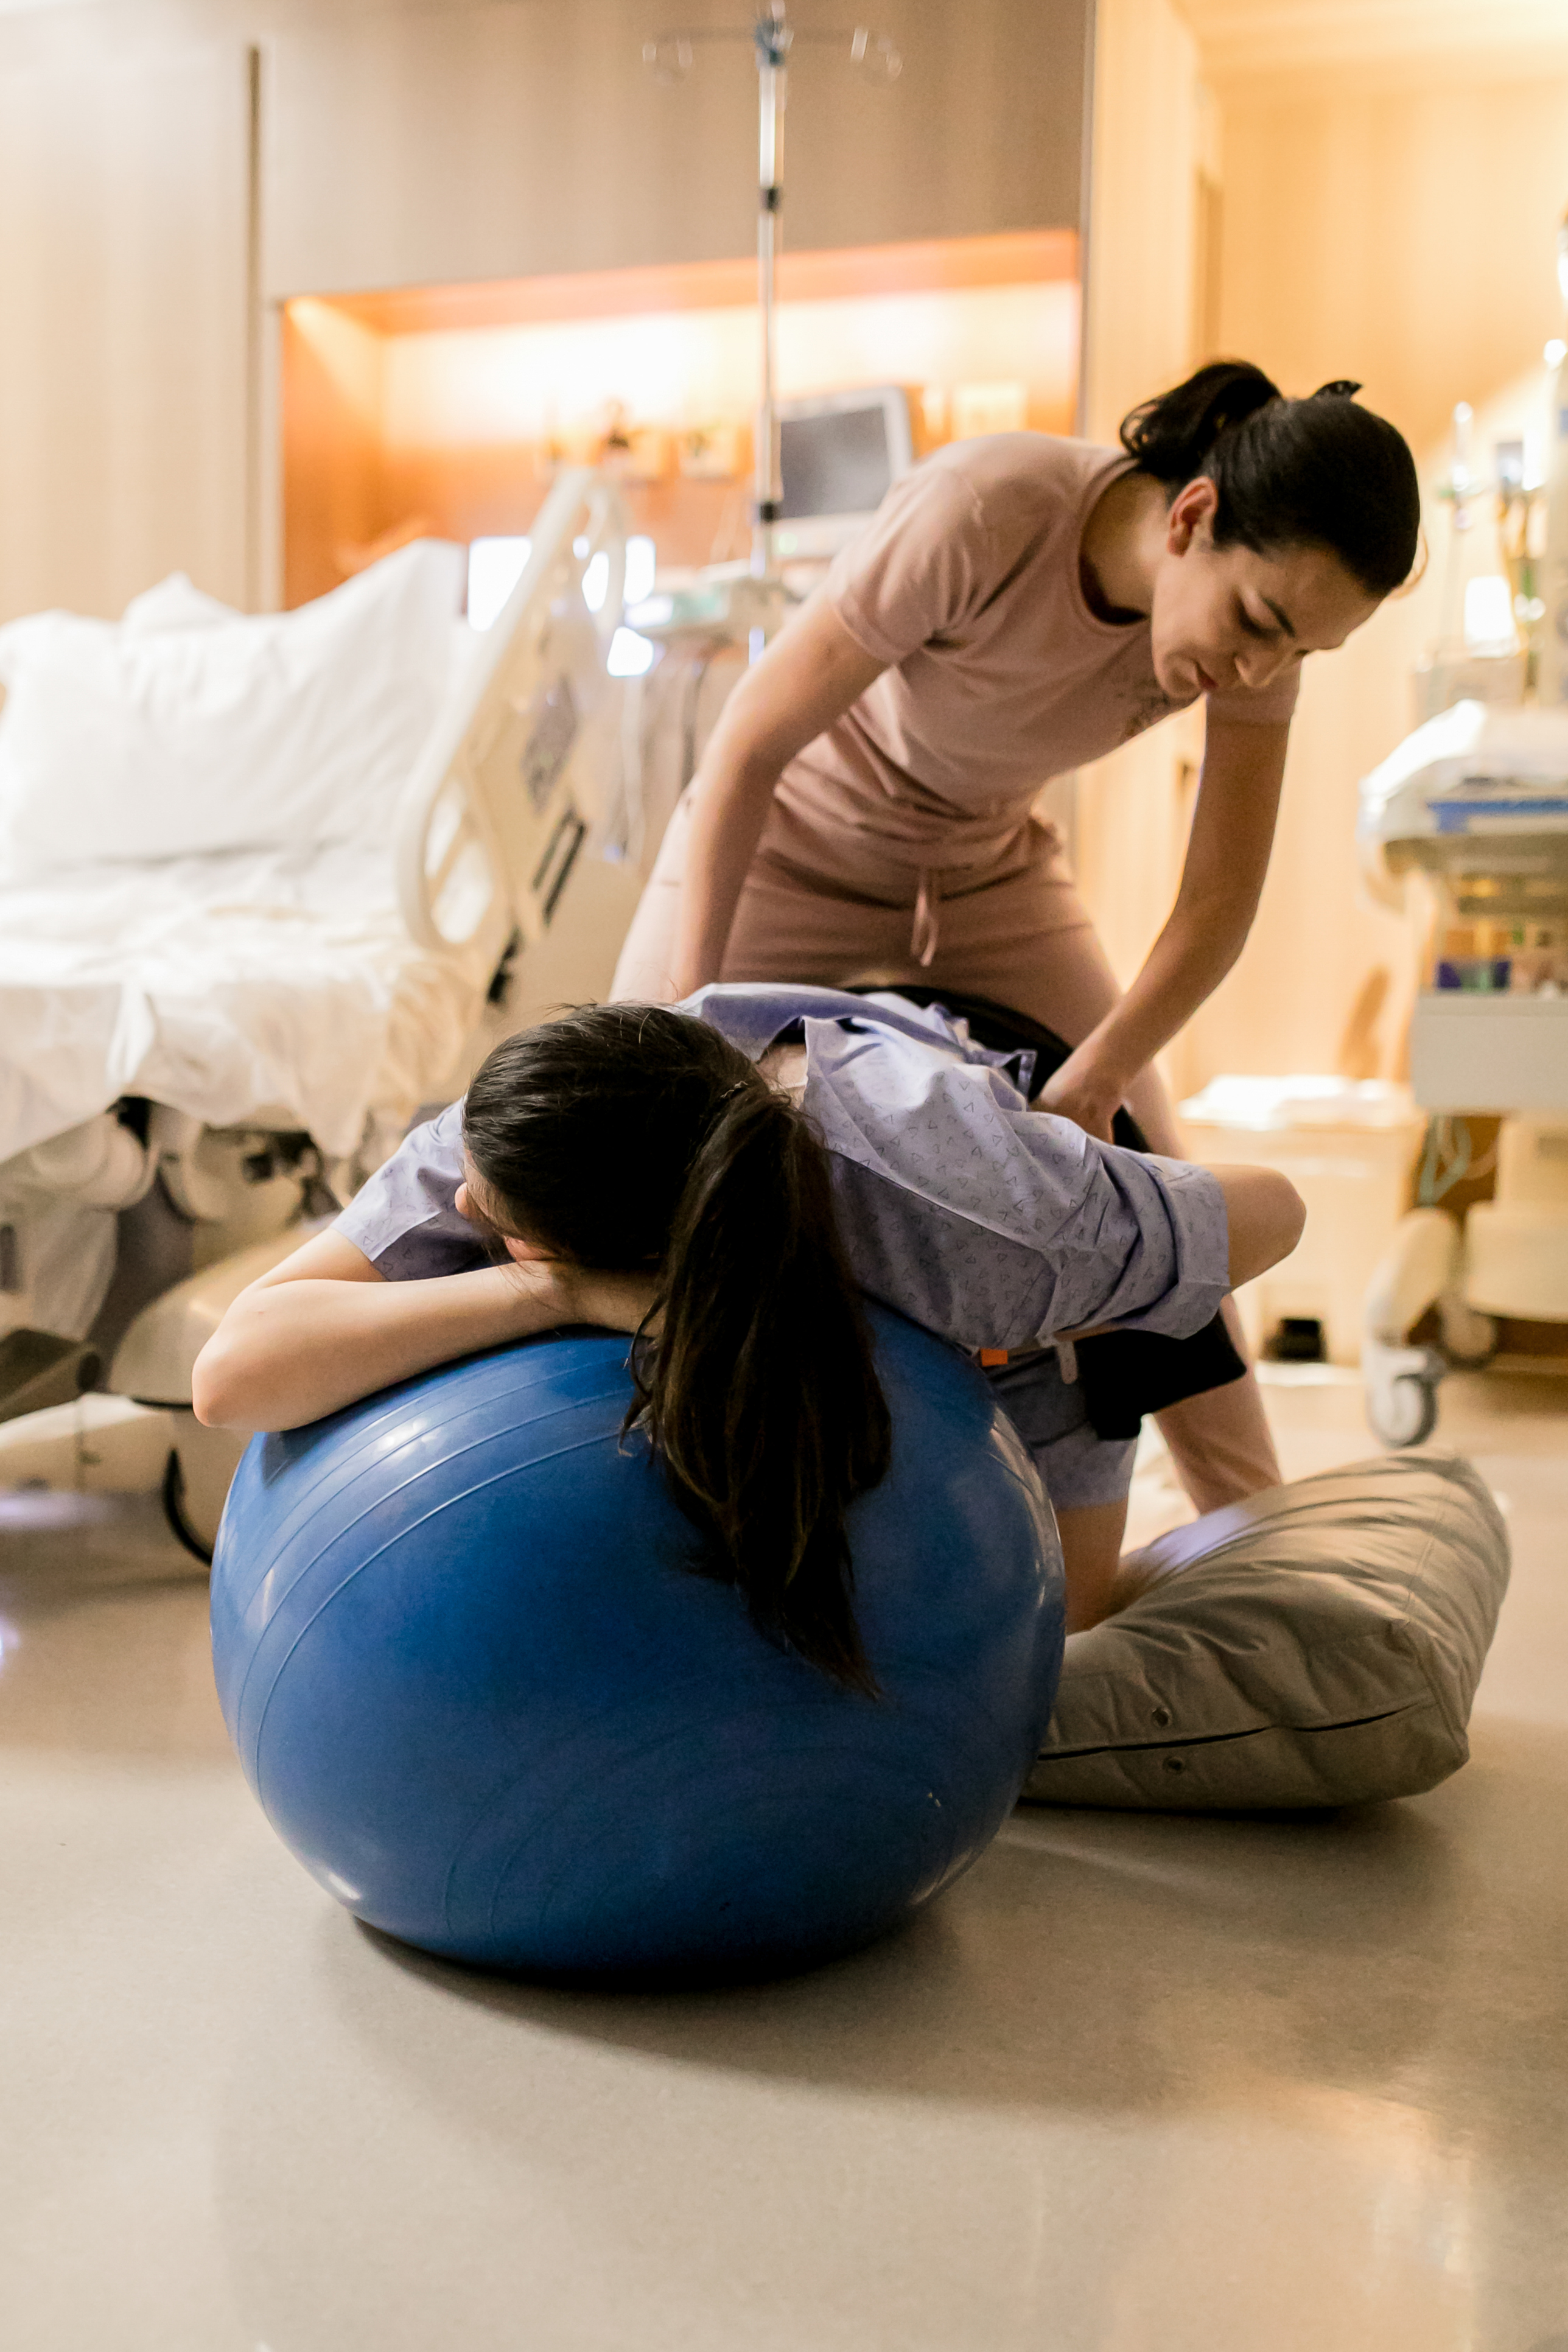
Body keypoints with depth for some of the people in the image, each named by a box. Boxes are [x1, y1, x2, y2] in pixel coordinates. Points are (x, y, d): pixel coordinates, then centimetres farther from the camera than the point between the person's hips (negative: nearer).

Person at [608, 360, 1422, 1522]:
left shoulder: (1263, 596, -20)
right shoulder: (982, 513, -35)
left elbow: (1221, 903, -17)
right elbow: (745, 750, -29)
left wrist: (1091, 1083, -32)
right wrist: (684, 1021, -32)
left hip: (991, 873, 4)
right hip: (787, 849, -3)